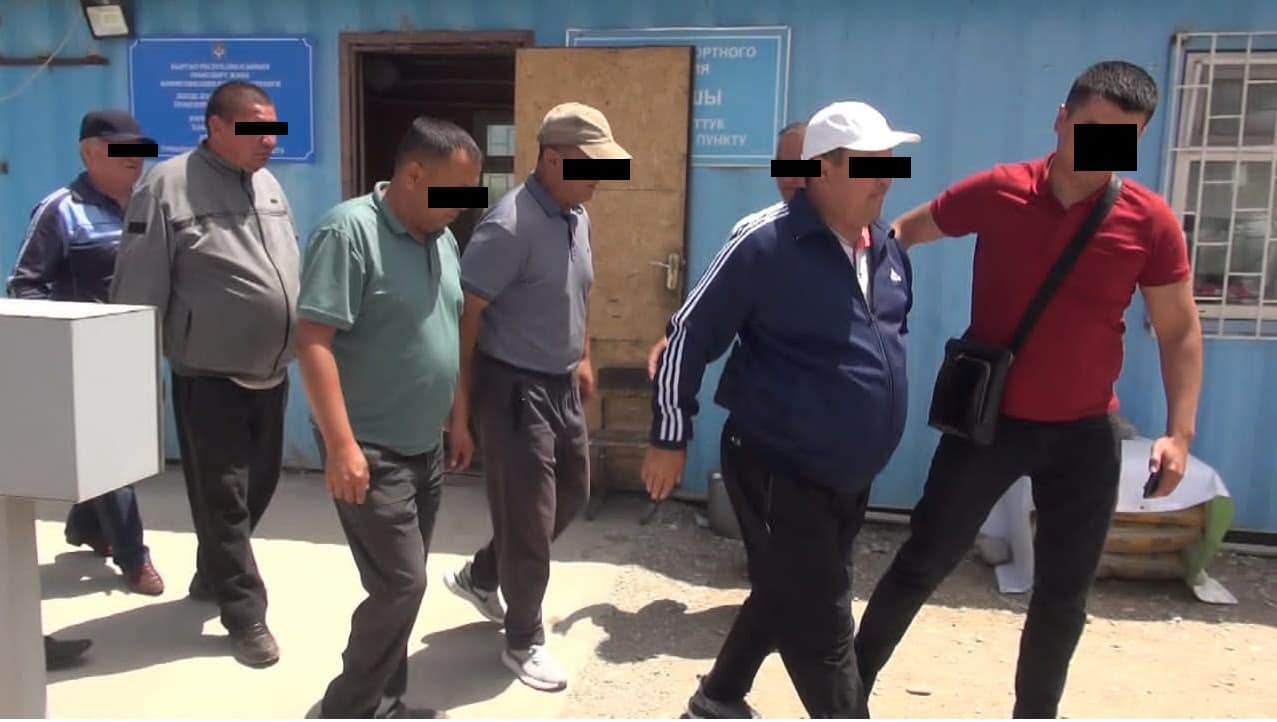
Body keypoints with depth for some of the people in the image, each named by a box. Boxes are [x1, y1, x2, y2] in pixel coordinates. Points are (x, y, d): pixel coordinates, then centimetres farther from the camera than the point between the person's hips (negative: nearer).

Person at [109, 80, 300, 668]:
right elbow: (140, 289, -11)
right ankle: (245, 614, 18)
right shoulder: (169, 185, -11)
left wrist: (295, 349, 16)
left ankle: (212, 577, 41)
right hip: (211, 378, -7)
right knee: (223, 498, 4)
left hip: (270, 373, 7)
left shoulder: (268, 185, 9)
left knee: (257, 487, 18)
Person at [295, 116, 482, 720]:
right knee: (400, 584, -6)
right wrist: (342, 446, -24)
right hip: (371, 450, -8)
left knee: (402, 585, 15)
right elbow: (313, 340, -21)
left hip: (426, 446, 8)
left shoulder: (442, 238, 9)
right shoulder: (349, 230, -16)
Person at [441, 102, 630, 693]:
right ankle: (524, 641, 25)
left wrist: (583, 358, 23)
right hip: (514, 388, -9)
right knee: (530, 517, 3)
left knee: (572, 493, 21)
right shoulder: (509, 226, -22)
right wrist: (459, 412, -21)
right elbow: (464, 316, -21)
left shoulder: (578, 217, 4)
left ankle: (479, 577, 40)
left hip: (561, 384, 9)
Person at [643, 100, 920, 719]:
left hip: (849, 478, 8)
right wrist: (670, 438, -13)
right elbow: (688, 337, -14)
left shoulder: (887, 248, 5)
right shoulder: (766, 242, -17)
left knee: (786, 601, 22)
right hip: (780, 473, -8)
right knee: (822, 627, 2)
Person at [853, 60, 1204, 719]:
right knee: (922, 563, 6)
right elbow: (907, 230, 7)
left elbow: (1180, 331, 1)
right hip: (989, 418, -1)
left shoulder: (1150, 221, -7)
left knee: (1063, 593, 14)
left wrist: (1180, 431, -6)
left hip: (1084, 431, 2)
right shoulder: (997, 192, -9)